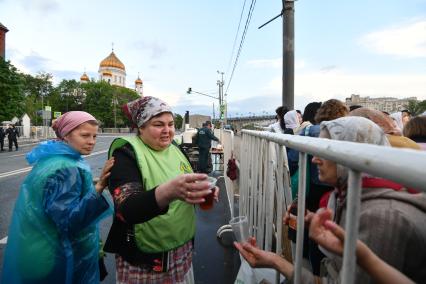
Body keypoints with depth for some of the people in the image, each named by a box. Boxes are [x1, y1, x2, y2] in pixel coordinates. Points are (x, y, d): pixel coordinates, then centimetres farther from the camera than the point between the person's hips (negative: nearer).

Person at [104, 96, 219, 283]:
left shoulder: (175, 149, 1)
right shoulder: (126, 153, -16)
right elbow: (126, 209, -29)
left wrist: (204, 191, -12)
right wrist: (169, 191, -47)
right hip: (143, 257, -5)